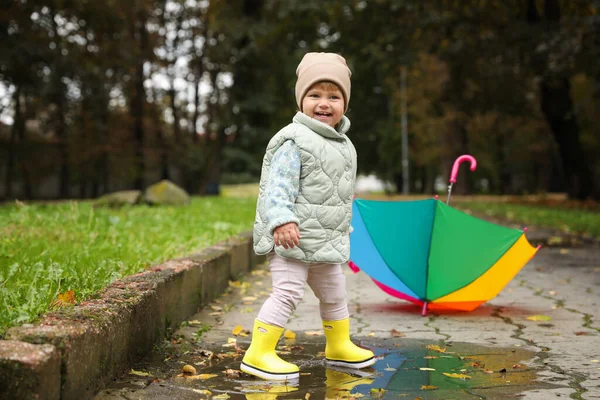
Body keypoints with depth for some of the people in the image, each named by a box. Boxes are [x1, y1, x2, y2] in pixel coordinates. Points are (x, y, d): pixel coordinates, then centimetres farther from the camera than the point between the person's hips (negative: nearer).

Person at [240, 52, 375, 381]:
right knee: (287, 292, -14)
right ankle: (258, 354, -9)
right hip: (291, 238, -8)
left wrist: (343, 230, 28)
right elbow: (278, 186, -23)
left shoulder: (343, 144, 13)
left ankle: (339, 346, 39)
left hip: (328, 242, 9)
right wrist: (282, 221, -37)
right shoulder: (295, 141, -14)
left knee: (334, 294, 20)